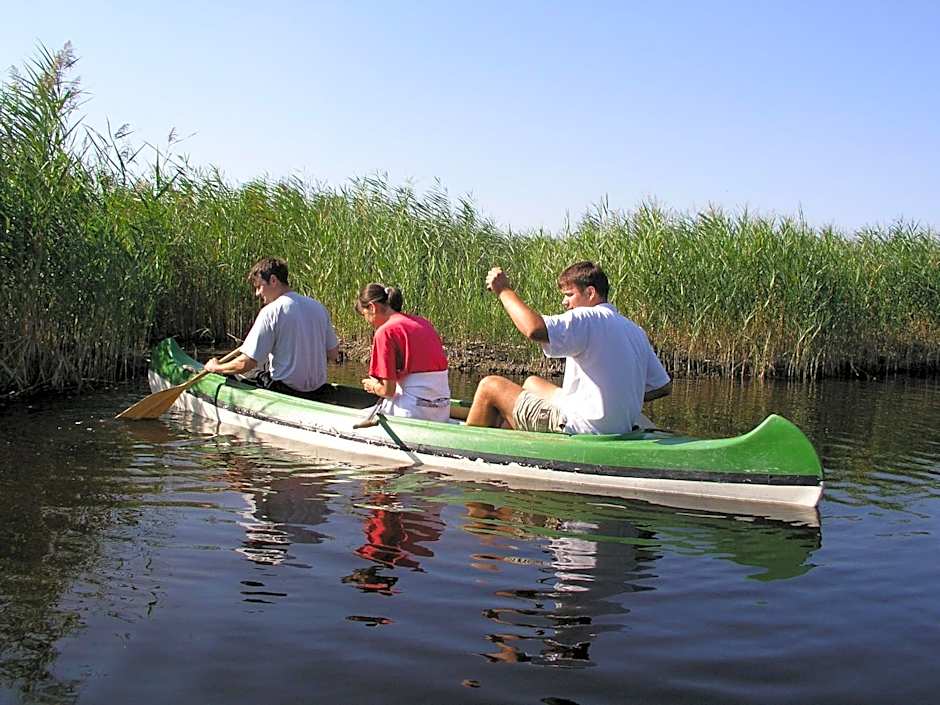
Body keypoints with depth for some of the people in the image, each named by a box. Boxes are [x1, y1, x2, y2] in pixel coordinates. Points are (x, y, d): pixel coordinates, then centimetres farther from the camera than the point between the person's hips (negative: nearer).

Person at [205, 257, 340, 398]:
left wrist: (216, 367, 1)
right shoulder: (318, 307, 3)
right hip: (318, 389, 7)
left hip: (286, 389, -7)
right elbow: (333, 354, 8)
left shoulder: (270, 312, -15)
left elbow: (246, 364, -16)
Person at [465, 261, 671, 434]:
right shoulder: (635, 331, 9)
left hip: (581, 429, -9)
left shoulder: (586, 318, -16)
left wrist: (504, 291, -20)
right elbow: (664, 386, 12)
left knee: (489, 387, 4)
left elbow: (535, 330, -33)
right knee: (532, 383, 29)